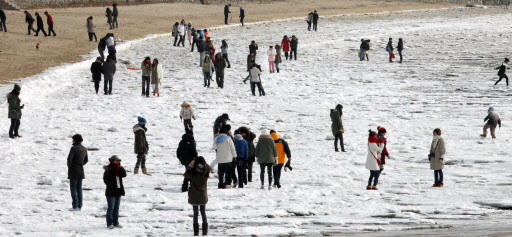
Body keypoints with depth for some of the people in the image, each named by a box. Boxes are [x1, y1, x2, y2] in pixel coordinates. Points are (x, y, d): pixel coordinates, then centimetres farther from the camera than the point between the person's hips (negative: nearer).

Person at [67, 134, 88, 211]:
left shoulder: (74, 148, -15)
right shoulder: (84, 149, 6)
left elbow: (69, 158, -21)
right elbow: (86, 160, 14)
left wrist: (69, 165, -4)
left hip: (73, 170, -7)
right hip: (81, 170, 7)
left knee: (73, 189, -3)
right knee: (79, 189, 12)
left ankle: (75, 206, -8)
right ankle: (79, 206, 12)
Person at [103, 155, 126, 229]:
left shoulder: (119, 169, 10)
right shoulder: (108, 170, -9)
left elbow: (124, 175, -6)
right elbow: (106, 180, -13)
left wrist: (120, 167, -13)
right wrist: (111, 186, -18)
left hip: (118, 191, 7)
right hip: (111, 192, -7)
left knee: (116, 207, 12)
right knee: (111, 207, -4)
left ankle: (116, 222, 19)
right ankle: (109, 223, 0)